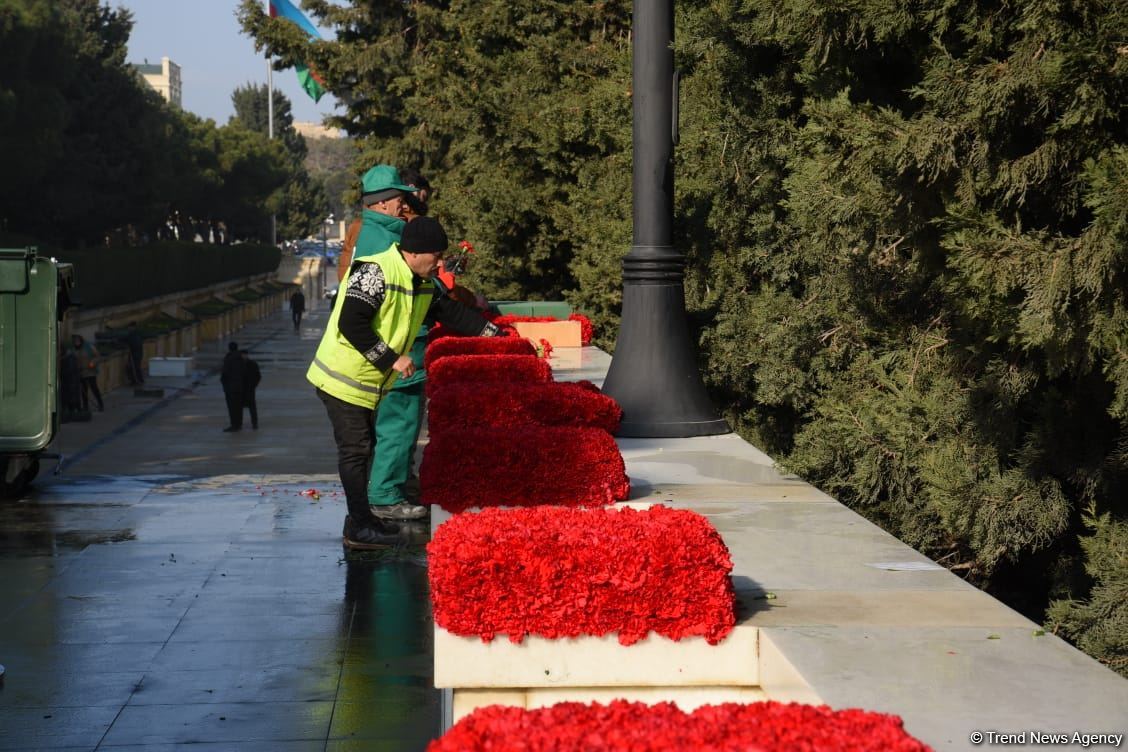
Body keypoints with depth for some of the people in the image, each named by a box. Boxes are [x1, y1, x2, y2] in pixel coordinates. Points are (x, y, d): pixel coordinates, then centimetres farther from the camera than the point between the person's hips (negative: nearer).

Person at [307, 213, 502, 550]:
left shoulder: (423, 283, 7)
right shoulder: (375, 272, -23)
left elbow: (450, 312, 18)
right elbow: (351, 325, -27)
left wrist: (492, 334, 12)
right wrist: (391, 359, -24)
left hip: (368, 383, 9)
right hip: (344, 379, -9)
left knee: (362, 447, 14)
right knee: (355, 449, -7)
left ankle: (361, 519, 23)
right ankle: (359, 528, -3)